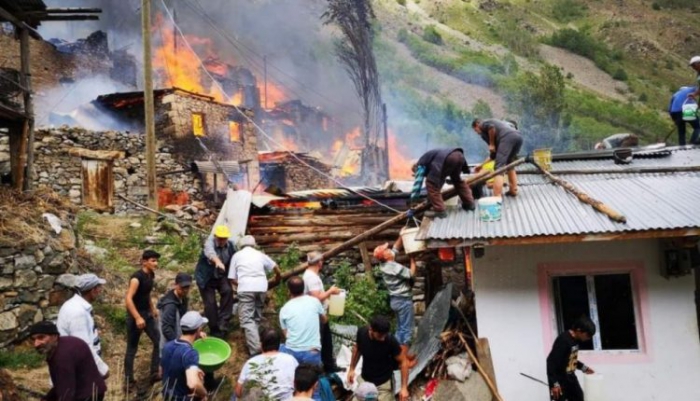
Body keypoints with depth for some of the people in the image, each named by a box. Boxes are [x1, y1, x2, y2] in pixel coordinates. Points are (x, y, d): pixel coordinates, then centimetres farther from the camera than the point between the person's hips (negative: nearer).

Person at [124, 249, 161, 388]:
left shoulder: (150, 275, 4)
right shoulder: (137, 277, -23)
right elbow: (128, 299, -29)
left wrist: (153, 309, 23)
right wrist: (137, 318, -33)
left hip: (147, 314, 8)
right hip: (135, 316, -8)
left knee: (159, 342, 8)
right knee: (132, 348, 3)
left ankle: (154, 374, 19)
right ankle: (128, 380, 16)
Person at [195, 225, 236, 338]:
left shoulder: (231, 245, -11)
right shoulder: (210, 242, -25)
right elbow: (210, 252, -49)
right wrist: (218, 262, -69)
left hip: (221, 276, 3)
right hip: (206, 277, -3)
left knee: (228, 291, -24)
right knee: (210, 303, -4)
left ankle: (223, 325, -15)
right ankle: (214, 330, 16)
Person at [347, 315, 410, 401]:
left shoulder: (391, 342, -26)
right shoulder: (362, 333, -16)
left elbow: (403, 362, -14)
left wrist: (404, 388, -17)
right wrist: (351, 369, 9)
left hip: (383, 384, -3)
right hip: (364, 380, 3)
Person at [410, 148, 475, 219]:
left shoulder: (421, 165, 21)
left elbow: (417, 183, 15)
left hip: (447, 158, -8)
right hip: (458, 155, 8)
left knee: (432, 184, 4)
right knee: (457, 180, 32)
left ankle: (439, 210, 2)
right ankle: (469, 203, 39)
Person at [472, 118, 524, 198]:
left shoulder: (483, 124, 19)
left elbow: (491, 127, -10)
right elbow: (493, 155, 37)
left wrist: (491, 144, 1)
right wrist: (481, 165, 45)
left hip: (507, 137, -8)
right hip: (518, 136, 8)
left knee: (499, 167, -10)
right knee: (509, 163, 29)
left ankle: (497, 197, -19)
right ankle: (513, 190, 28)